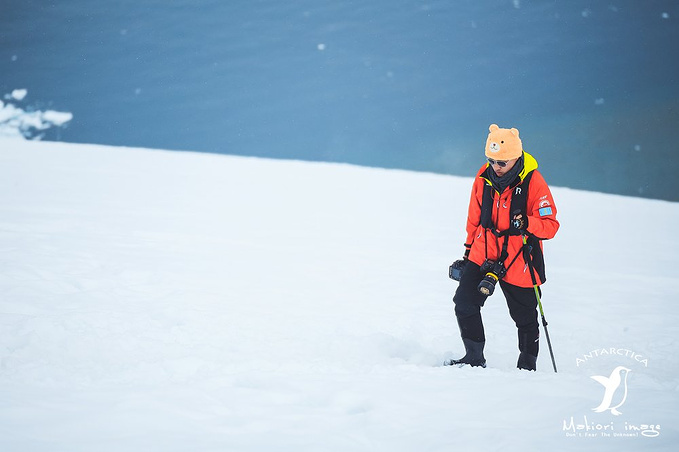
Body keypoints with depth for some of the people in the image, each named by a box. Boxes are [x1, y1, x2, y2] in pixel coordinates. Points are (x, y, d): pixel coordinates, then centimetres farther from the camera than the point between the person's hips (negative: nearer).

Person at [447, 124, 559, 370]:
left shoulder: (533, 182, -15)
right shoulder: (484, 177, -1)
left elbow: (551, 225, -14)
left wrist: (526, 223, -34)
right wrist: (469, 248, 21)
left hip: (518, 260, -3)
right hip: (483, 255, 4)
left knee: (525, 317, 7)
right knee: (464, 302, -10)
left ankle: (527, 366, 26)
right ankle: (474, 358, 5)